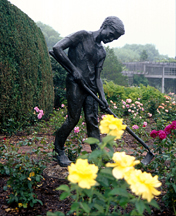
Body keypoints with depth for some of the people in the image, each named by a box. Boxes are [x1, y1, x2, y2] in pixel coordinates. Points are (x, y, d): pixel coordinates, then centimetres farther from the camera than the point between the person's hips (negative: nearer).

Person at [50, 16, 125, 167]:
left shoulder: (102, 52, 16)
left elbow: (97, 76, 14)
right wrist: (73, 69, -13)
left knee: (93, 120, 3)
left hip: (90, 88, 7)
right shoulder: (83, 36, -4)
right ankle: (59, 150, 14)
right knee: (73, 119, -5)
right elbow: (57, 48, -12)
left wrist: (102, 97, 0)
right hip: (75, 85, -6)